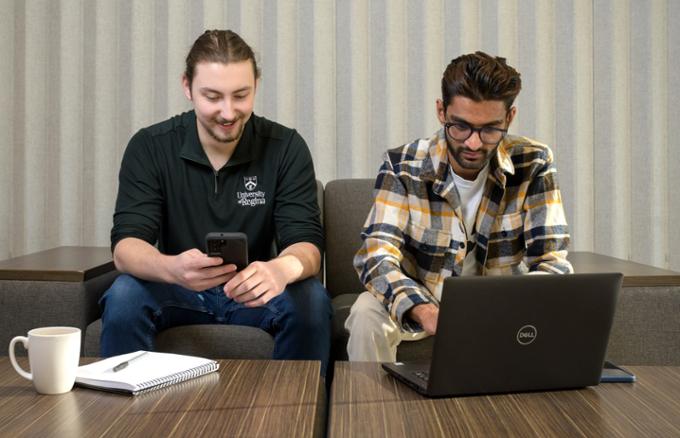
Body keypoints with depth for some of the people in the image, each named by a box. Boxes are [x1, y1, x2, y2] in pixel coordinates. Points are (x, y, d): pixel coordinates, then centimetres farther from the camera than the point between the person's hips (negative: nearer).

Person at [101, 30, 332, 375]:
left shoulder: (286, 148, -8)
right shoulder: (149, 147, -8)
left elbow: (306, 243, -16)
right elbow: (125, 245, -17)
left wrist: (284, 268, -43)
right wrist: (172, 268, -42)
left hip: (254, 294, 0)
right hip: (178, 293, 0)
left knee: (311, 300, -29)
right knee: (124, 296, -29)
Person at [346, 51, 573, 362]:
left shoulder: (533, 165, -11)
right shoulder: (403, 166, -14)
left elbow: (551, 261, -13)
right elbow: (376, 254, -24)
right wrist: (426, 312, -45)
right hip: (419, 306, -1)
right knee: (368, 314, -31)